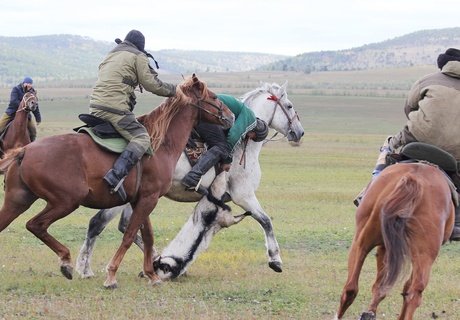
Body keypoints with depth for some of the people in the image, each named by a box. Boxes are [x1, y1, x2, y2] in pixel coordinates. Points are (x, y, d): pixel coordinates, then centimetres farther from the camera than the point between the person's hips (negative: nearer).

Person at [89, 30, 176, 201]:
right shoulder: (138, 56, 4)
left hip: (95, 106, 8)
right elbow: (151, 84, 1)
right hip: (115, 108, -8)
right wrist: (173, 90, 14)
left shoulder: (110, 55, 27)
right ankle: (116, 174, -31)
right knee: (141, 138, -11)